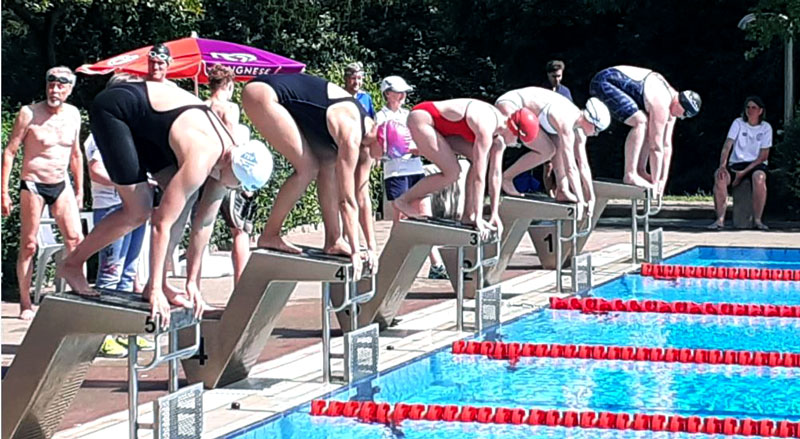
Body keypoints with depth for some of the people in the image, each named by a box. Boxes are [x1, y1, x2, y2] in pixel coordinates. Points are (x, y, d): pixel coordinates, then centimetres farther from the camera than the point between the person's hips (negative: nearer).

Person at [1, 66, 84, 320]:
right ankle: (25, 304, 6)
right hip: (33, 185, -4)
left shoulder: (73, 115, 5)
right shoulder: (29, 113, -10)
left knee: (76, 240, -6)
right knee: (28, 246, 0)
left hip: (61, 185, 4)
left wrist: (79, 190, 15)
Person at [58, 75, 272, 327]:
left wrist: (192, 282, 5)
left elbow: (204, 223, 3)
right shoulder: (201, 159, -31)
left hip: (141, 119, 9)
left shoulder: (227, 157, -6)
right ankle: (72, 263, 3)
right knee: (138, 211, -13)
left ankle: (154, 285, 7)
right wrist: (156, 291, -28)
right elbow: (161, 222, -30)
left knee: (180, 203, 0)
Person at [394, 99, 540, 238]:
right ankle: (404, 200, 0)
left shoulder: (499, 137, -1)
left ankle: (468, 215, 2)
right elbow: (479, 176, -28)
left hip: (440, 125, 10)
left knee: (482, 157, -1)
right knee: (452, 173, -17)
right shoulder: (485, 130, -29)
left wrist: (495, 214, 4)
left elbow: (495, 175, 4)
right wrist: (478, 219, -24)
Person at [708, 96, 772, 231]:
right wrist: (722, 165, -26)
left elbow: (764, 155, -3)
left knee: (759, 177, -38)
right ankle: (720, 219, -31)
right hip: (736, 163, 1)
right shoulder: (738, 123, 5)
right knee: (719, 176, -31)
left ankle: (757, 220, -29)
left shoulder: (766, 127, 3)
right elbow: (727, 145, -7)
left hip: (756, 164, -1)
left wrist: (744, 172, -14)